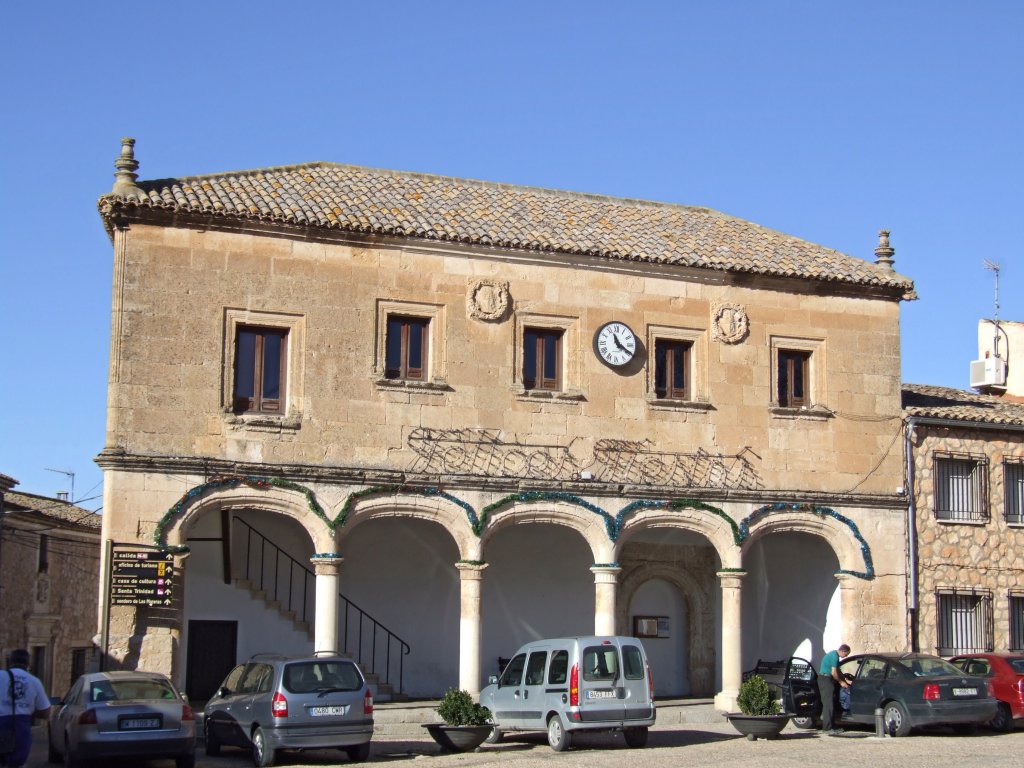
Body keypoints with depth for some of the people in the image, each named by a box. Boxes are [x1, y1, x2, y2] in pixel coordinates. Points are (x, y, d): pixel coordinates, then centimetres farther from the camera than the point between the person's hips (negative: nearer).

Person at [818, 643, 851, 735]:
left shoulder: (834, 654, 16)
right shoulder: (834, 656, -16)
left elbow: (837, 671, 23)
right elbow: (833, 673, -18)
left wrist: (846, 680, 19)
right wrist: (841, 682, -5)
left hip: (827, 680, 11)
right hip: (825, 679, -11)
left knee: (830, 704, 12)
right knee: (828, 704, -12)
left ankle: (832, 726, 15)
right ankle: (827, 728, -14)